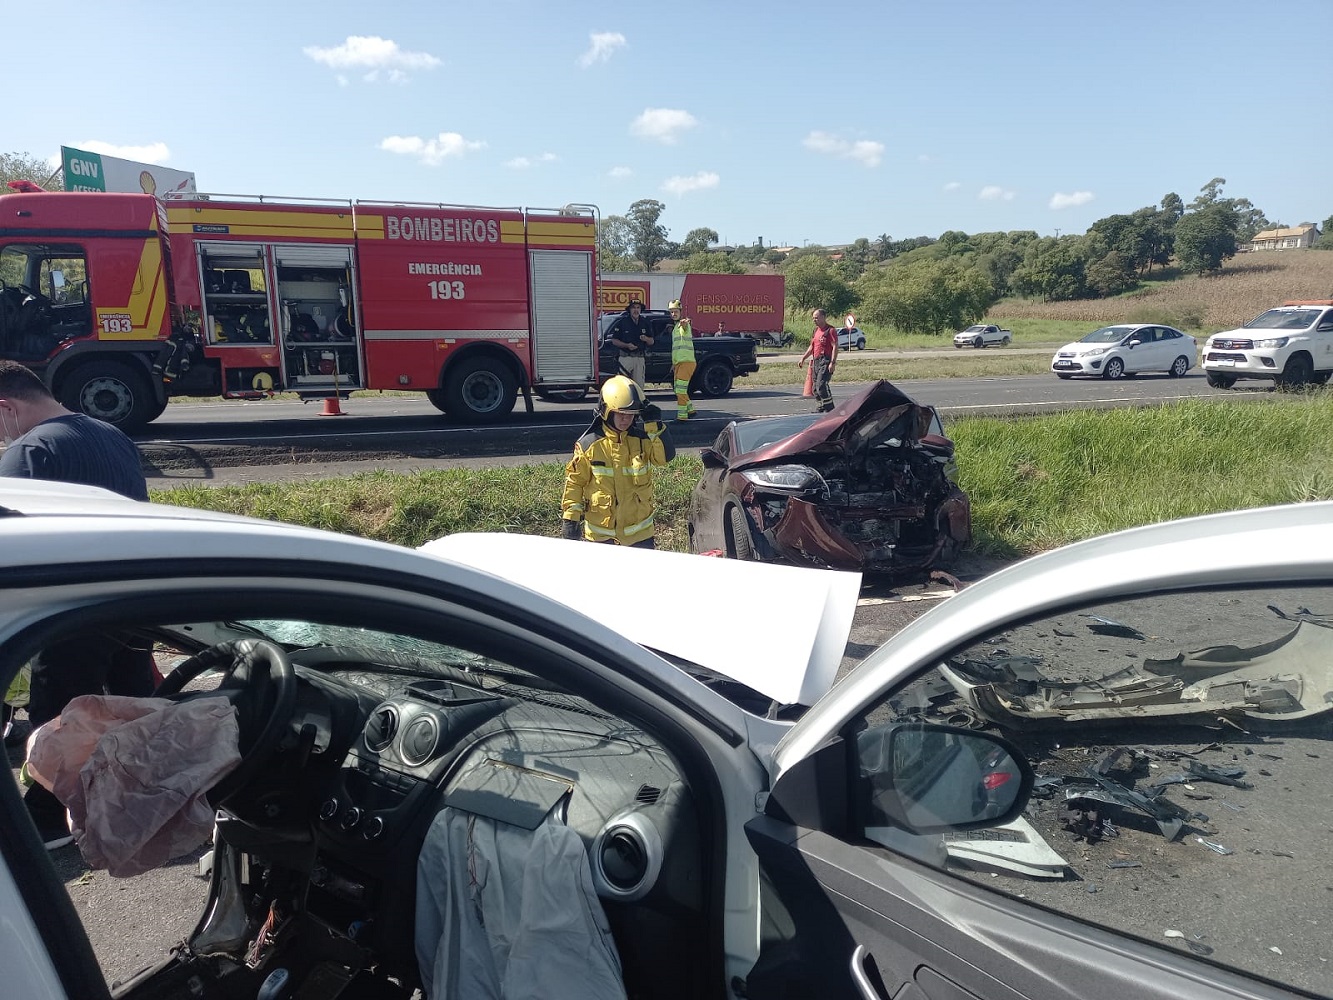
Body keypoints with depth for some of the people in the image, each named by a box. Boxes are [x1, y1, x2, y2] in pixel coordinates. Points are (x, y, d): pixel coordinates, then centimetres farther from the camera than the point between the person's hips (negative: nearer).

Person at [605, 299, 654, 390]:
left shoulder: (644, 323, 11)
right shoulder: (622, 322, -2)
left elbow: (651, 341, 16)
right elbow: (614, 340, -2)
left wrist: (646, 339, -7)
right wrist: (627, 345, -16)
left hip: (640, 358, 4)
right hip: (626, 357, -4)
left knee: (639, 386, 5)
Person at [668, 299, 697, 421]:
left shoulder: (684, 324, -9)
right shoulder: (675, 327, 19)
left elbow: (685, 327, -37)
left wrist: (684, 323, -60)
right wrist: (673, 364, 27)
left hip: (687, 362, -10)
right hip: (678, 363, 10)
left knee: (680, 389, -14)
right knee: (678, 390, 16)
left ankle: (682, 415, -13)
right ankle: (690, 410, 30)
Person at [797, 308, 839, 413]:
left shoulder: (830, 330, -7)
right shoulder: (816, 331, 20)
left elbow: (835, 347, -13)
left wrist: (832, 363, -21)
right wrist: (803, 358, 19)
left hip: (826, 362, -9)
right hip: (816, 362, 9)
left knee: (821, 384, -19)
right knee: (816, 386, 8)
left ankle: (829, 408, -14)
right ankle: (821, 408, 16)